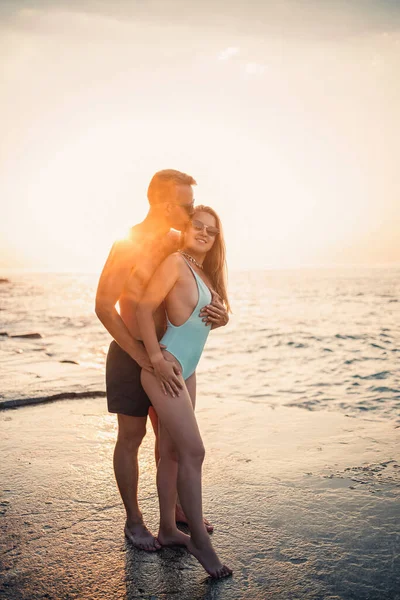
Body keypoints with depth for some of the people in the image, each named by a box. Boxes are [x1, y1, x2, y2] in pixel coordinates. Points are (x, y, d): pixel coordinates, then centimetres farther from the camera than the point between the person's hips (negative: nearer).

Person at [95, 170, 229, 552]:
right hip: (130, 354, -7)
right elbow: (104, 306, -20)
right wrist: (140, 353, -25)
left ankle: (175, 509, 34)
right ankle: (133, 521, 22)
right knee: (131, 437, 6)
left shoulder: (179, 243, 4)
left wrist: (220, 314, -12)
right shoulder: (128, 244, -17)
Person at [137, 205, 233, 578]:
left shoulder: (204, 273, 15)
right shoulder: (176, 262, -9)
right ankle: (200, 540, 5)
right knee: (193, 451, -7)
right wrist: (157, 359, -19)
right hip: (167, 368, -8)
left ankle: (167, 530, 25)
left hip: (186, 372, 8)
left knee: (172, 452, 14)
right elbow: (144, 308, -15)